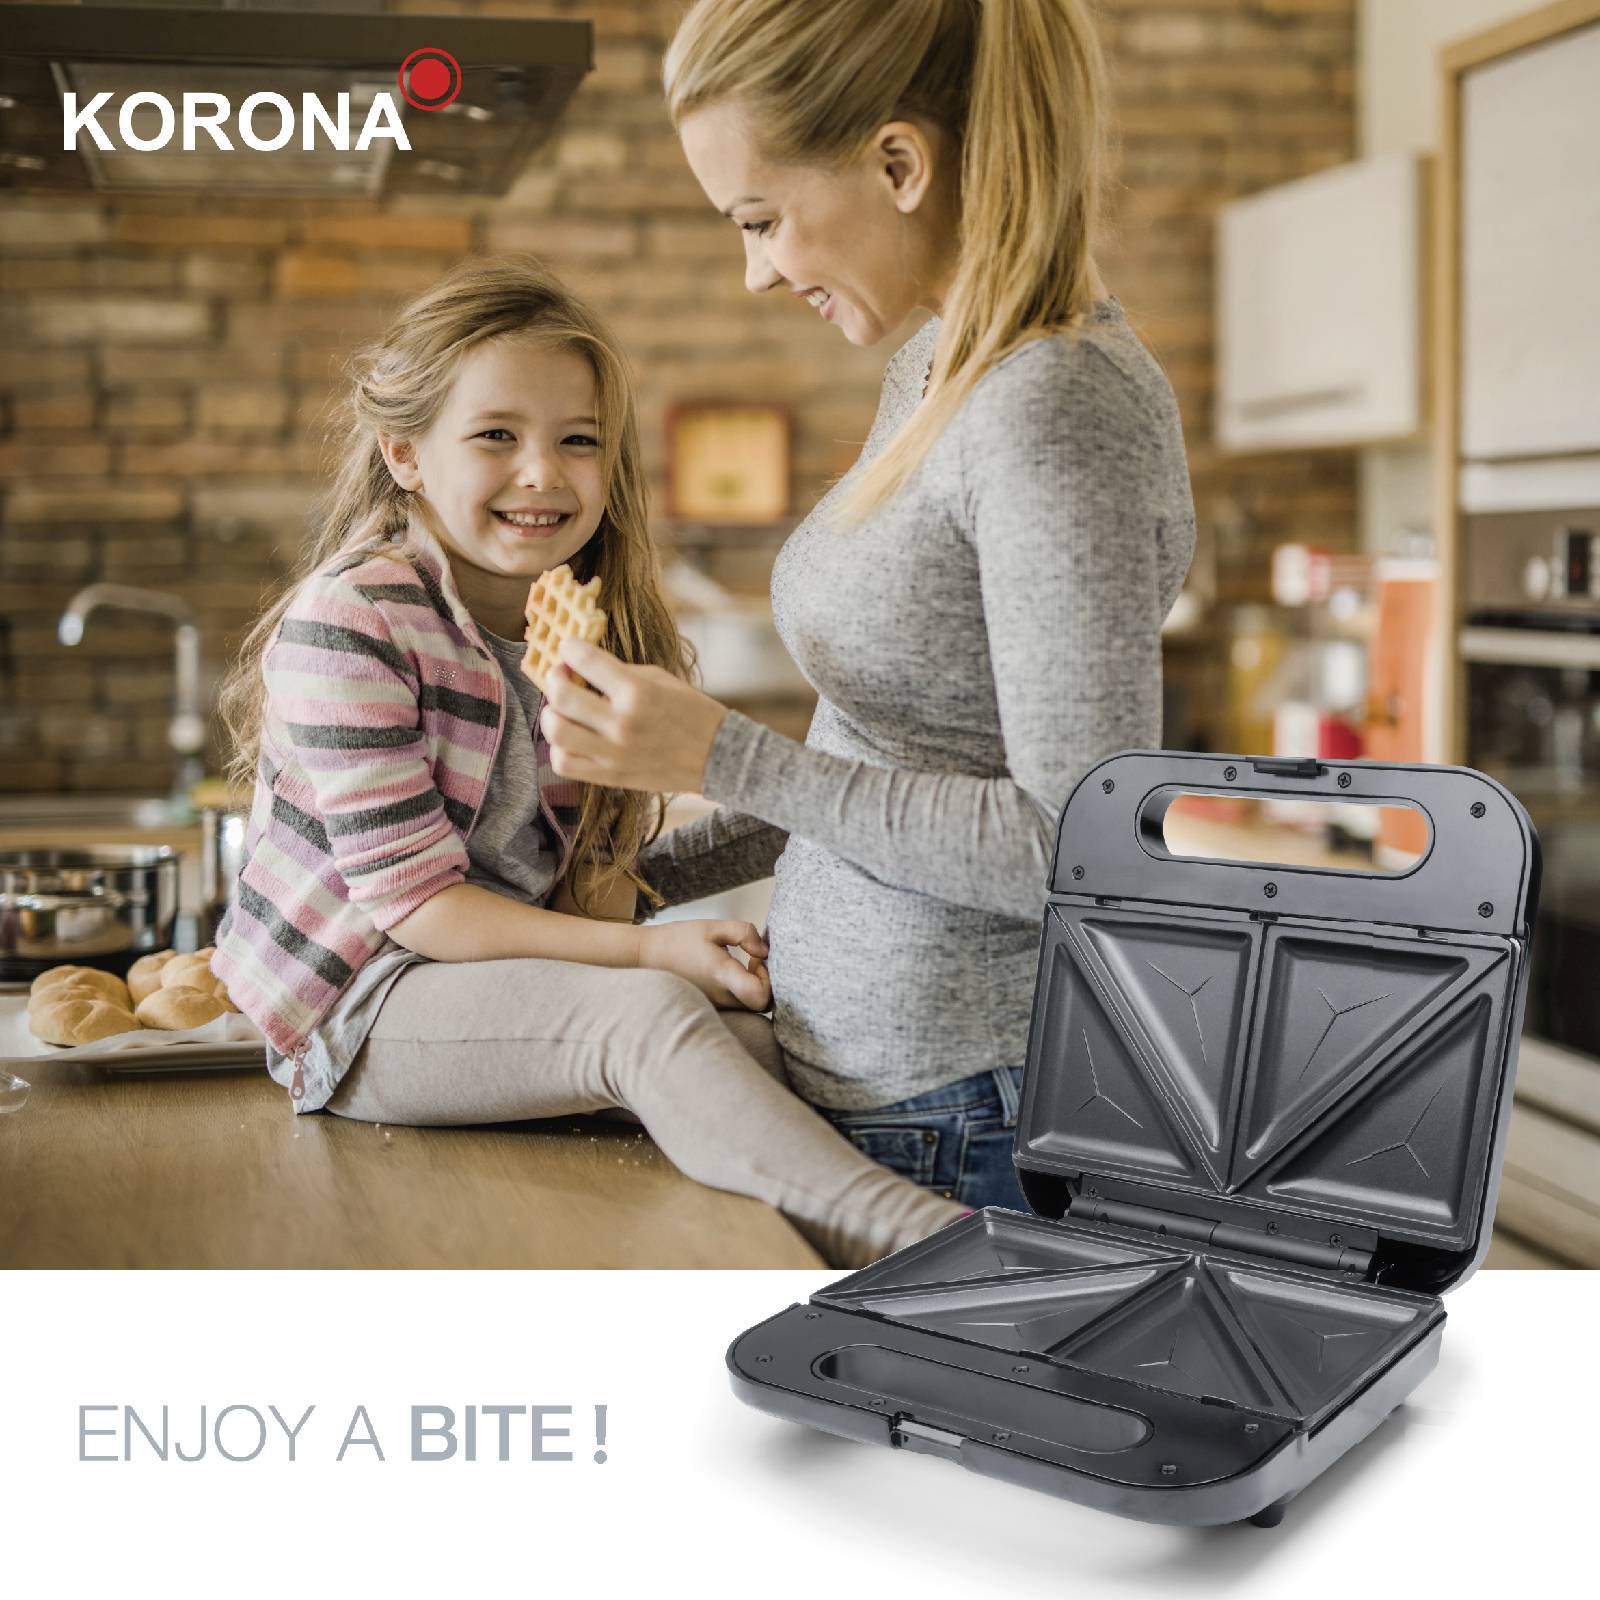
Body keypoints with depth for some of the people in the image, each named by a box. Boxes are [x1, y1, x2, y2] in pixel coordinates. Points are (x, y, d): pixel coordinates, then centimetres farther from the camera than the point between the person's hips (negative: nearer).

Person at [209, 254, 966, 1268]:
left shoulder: (594, 625, 3)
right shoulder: (350, 621, -18)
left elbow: (600, 864, 5)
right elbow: (411, 898, -21)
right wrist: (646, 951, -25)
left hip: (516, 983, 7)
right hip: (358, 1004, -6)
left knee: (770, 1035, -20)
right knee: (648, 1016, -31)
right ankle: (933, 1250, -37)